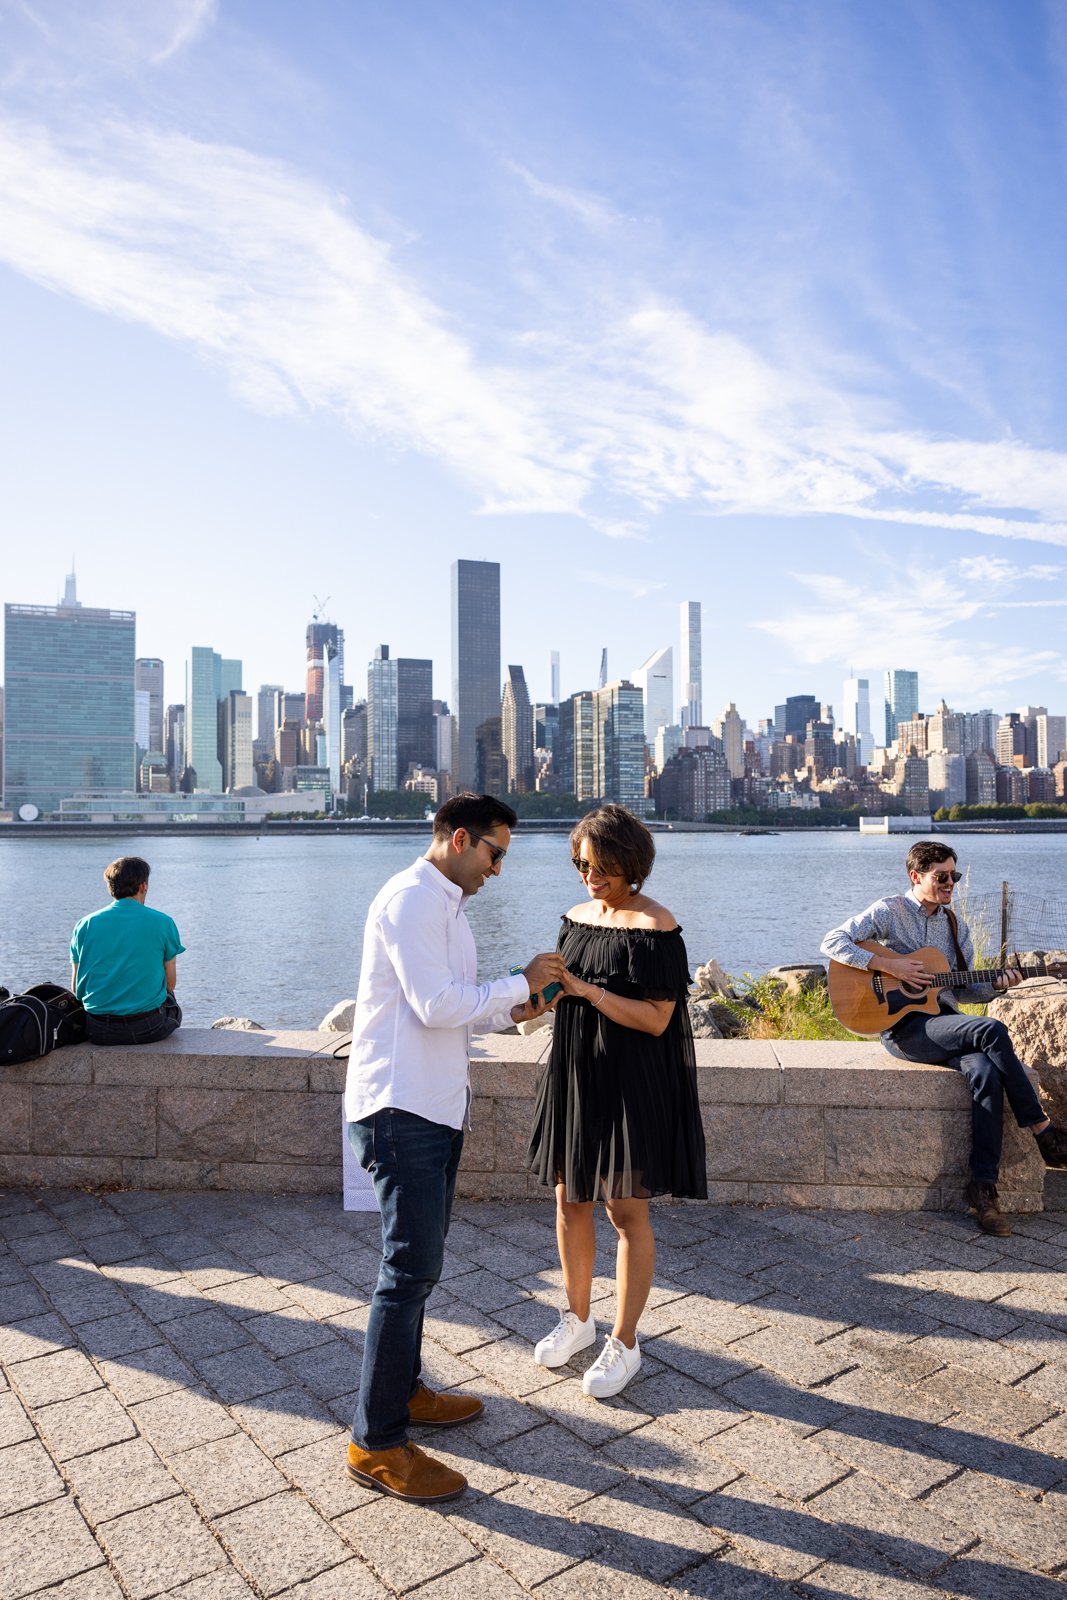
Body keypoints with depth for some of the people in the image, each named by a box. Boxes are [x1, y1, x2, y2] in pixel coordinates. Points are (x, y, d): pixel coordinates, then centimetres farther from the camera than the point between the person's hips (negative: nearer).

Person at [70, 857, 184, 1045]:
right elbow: (169, 984, 1)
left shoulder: (85, 924, 2)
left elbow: (76, 988, 8)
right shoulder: (163, 922, -4)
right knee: (172, 1007, 31)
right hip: (148, 1028, -2)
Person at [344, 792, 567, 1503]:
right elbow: (438, 1005, -24)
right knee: (411, 1269, -5)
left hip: (435, 1106, 10)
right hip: (401, 1109, -10)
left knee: (419, 1261, 20)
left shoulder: (445, 905, 16)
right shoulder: (411, 900, -16)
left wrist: (509, 1010, 5)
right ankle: (377, 1444, 8)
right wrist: (518, 984, -12)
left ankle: (403, 1388, 36)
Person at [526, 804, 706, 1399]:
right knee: (570, 1199, 15)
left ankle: (624, 1343, 22)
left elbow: (655, 1019, -19)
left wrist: (585, 989, -25)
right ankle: (578, 1319, 35)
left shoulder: (655, 926, -15)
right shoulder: (577, 917, 6)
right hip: (576, 1075, 7)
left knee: (627, 1212, 5)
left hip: (632, 1084, -7)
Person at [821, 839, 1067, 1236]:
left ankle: (983, 1185, -20)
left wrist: (996, 983, -3)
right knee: (991, 1030, -28)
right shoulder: (889, 912, -3)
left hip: (946, 1022, 6)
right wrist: (889, 965, -19)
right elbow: (832, 942, -13)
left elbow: (963, 990, 18)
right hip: (903, 1026, -6)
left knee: (986, 1071, -26)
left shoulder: (954, 924, 16)